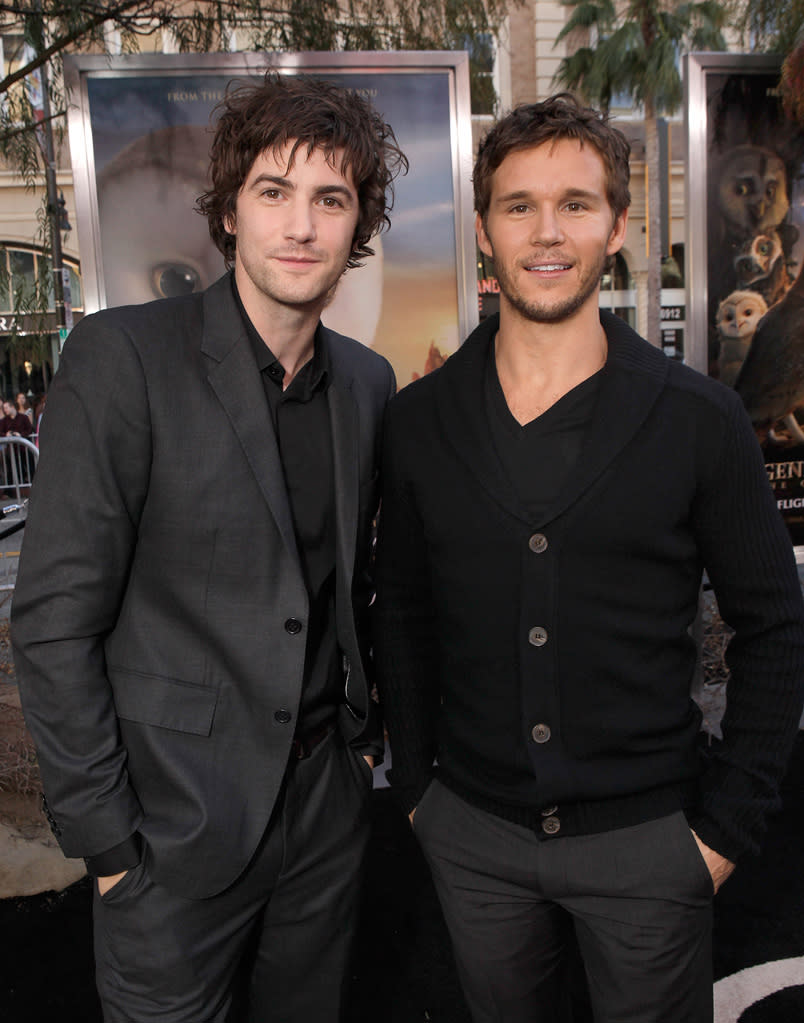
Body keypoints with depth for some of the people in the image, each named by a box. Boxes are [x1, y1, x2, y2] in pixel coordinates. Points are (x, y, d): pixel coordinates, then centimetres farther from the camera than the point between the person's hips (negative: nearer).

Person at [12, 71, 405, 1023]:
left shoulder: (369, 381, 4)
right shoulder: (123, 355, -14)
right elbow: (54, 618, -15)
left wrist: (361, 729, 9)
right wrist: (105, 837, -12)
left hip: (327, 803, 5)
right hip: (177, 820, -5)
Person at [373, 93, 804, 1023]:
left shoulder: (698, 419, -10)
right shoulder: (418, 419, -4)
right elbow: (402, 611, 5)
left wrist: (728, 821, -5)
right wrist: (415, 779, 5)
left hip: (645, 840, -1)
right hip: (470, 833, 2)